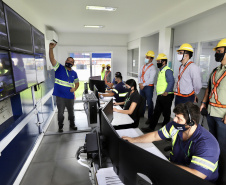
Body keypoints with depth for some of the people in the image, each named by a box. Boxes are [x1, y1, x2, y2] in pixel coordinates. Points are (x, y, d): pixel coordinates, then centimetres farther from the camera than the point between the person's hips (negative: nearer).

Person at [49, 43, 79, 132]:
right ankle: (60, 126, 28)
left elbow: (77, 83, 16)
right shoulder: (59, 68, -2)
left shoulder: (74, 73, 6)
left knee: (71, 111, 16)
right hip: (60, 96, -2)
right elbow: (52, 59, -16)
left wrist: (74, 89, -5)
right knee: (60, 112, 8)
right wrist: (51, 49, -30)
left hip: (70, 96, 3)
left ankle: (72, 124, 36)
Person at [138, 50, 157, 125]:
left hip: (149, 87, -7)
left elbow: (151, 79, -16)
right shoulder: (143, 66, 14)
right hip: (142, 86, 7)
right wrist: (140, 83, -2)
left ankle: (150, 118, 8)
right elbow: (139, 75, 12)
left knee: (149, 102, -1)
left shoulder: (152, 67, -9)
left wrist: (143, 85, -13)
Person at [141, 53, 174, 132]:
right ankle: (151, 127, 21)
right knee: (156, 112, 13)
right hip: (160, 96, 9)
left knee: (166, 113, 5)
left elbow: (171, 82, -22)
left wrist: (166, 92, -25)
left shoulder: (167, 70, -12)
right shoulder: (161, 71, 18)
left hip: (166, 96, -9)